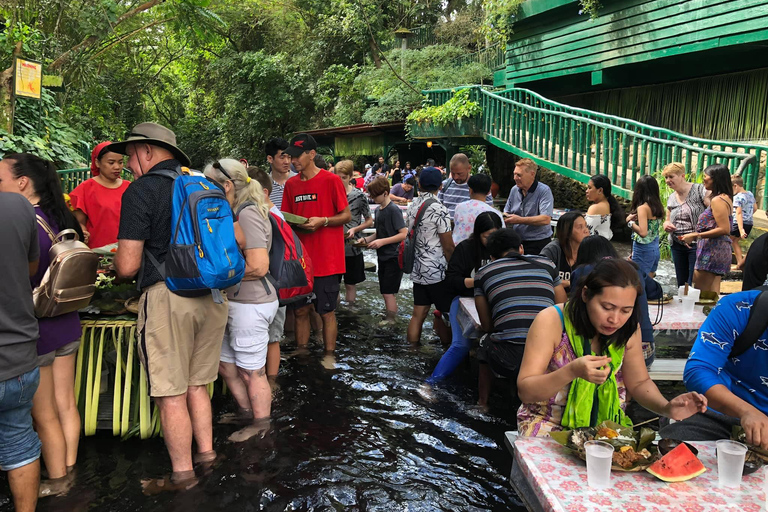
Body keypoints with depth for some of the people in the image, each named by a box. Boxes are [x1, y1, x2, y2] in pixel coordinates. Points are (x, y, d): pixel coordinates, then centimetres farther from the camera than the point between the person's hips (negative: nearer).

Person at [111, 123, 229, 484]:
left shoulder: (141, 190, -7)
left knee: (170, 394, 5)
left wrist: (115, 258, 10)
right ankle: (207, 455, 28)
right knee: (197, 384, 20)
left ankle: (183, 475, 15)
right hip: (213, 295, 7)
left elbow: (127, 265, -13)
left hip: (168, 296, -6)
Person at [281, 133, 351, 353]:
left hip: (326, 259, -5)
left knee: (327, 312, 4)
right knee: (300, 310, 12)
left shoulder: (331, 180, -7)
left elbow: (346, 215, -5)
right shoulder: (291, 184, 8)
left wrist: (322, 221, -19)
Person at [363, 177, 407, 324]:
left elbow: (404, 234, -19)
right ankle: (389, 314, 29)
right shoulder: (378, 210, 11)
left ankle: (390, 321, 4)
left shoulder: (393, 210, -15)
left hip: (393, 257, -8)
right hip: (383, 257, 8)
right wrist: (366, 239, 4)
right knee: (385, 292, 16)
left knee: (388, 292, -6)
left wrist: (382, 242, -22)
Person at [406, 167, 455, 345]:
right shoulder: (439, 210, -16)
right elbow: (448, 247, -14)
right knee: (445, 314, 5)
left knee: (418, 314, 11)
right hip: (437, 270, -7)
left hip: (418, 269, 7)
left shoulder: (412, 207, 6)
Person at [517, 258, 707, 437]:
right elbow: (525, 391, -18)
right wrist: (572, 372, -35)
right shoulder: (551, 321, -17)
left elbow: (639, 383, 13)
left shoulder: (629, 330, -2)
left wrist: (666, 408, -8)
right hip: (551, 425, -3)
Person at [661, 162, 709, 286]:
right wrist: (666, 225, -1)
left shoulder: (699, 190, -8)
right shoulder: (671, 198, 14)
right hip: (677, 245, 7)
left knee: (694, 284, -7)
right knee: (681, 283, 12)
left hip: (697, 244, -7)